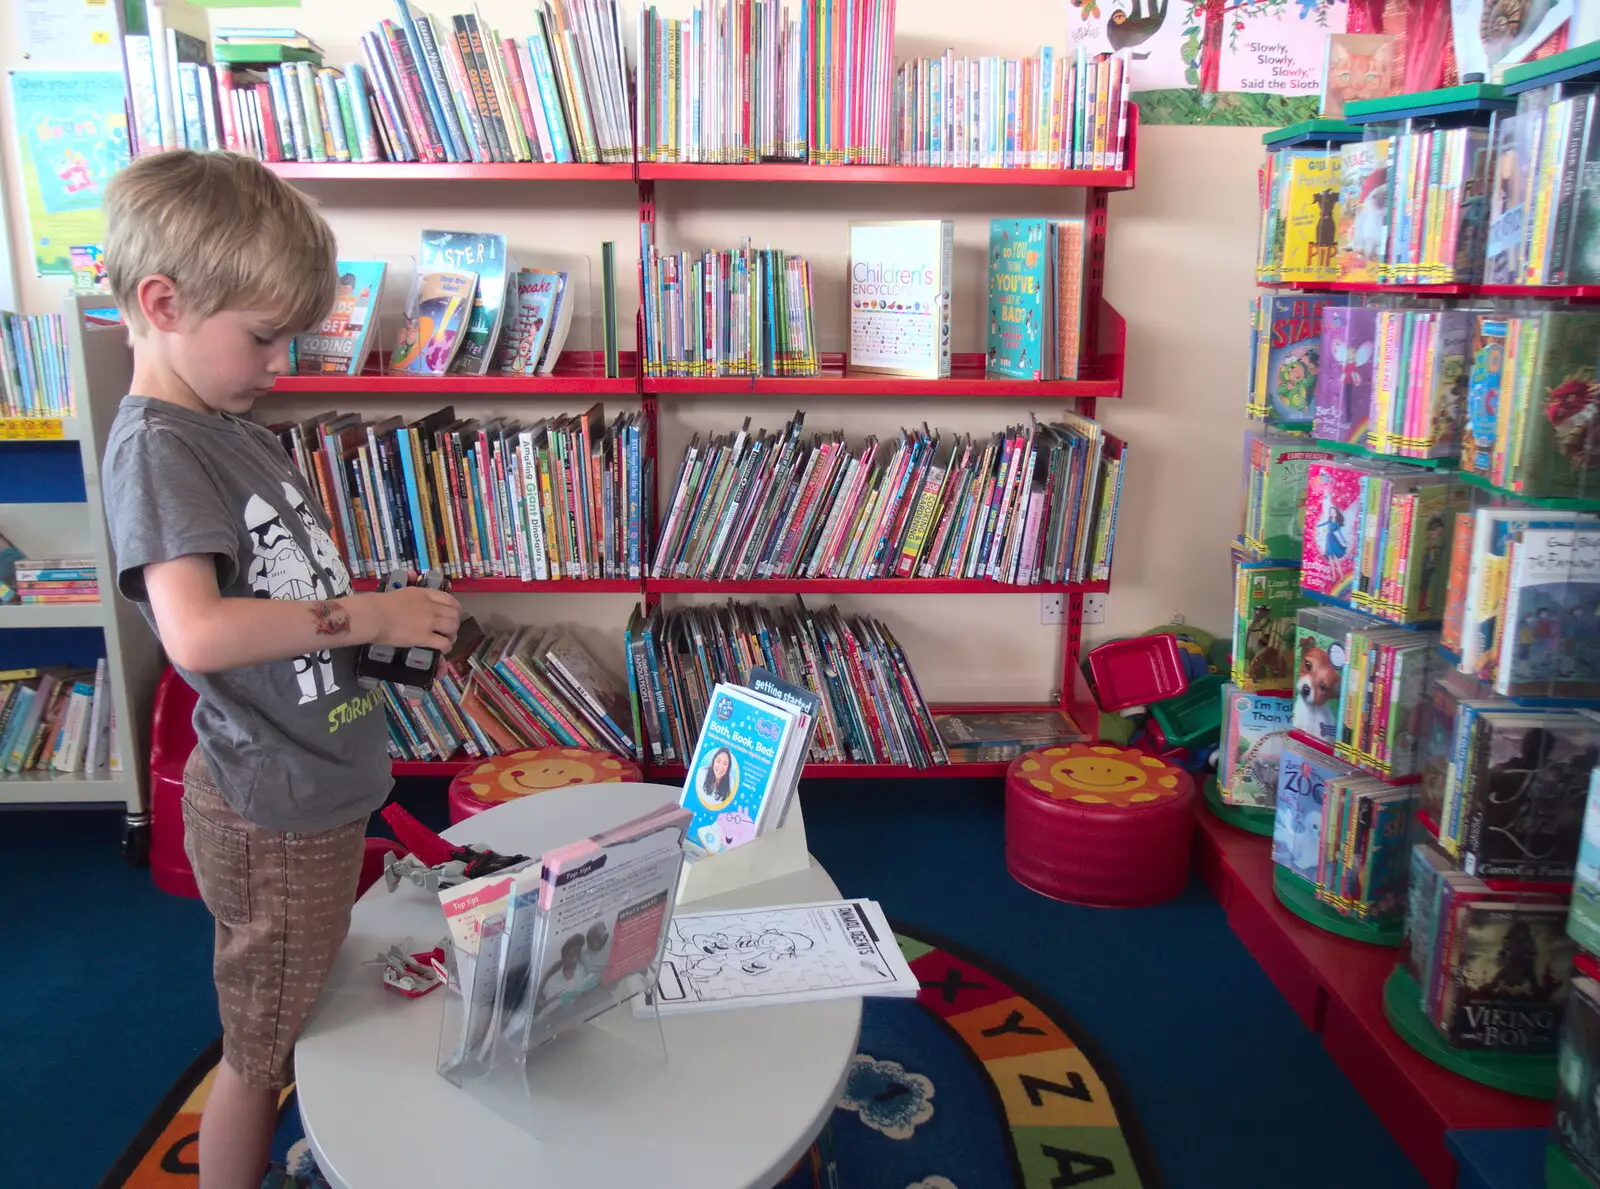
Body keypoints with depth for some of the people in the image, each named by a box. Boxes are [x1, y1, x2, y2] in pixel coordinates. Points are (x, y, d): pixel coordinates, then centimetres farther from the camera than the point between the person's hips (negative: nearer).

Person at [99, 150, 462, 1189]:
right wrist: (365, 614, -23)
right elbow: (197, 632, -33)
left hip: (322, 785, 9)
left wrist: (389, 617, -1)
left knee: (307, 1023, 26)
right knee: (260, 1054, 12)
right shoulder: (156, 445, -19)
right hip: (272, 811, -9)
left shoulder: (234, 428, 9)